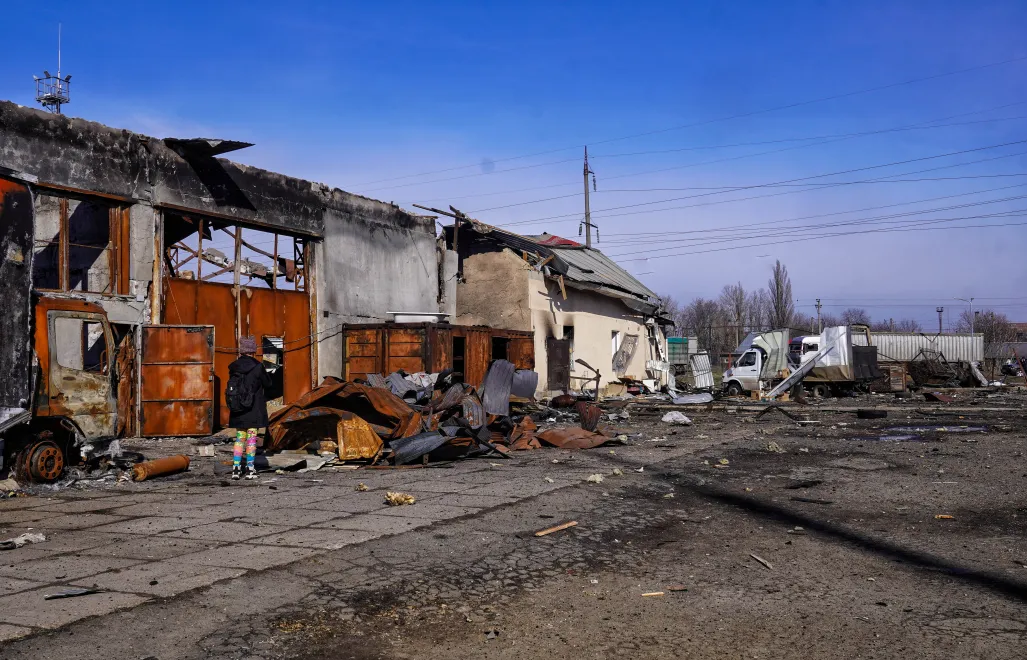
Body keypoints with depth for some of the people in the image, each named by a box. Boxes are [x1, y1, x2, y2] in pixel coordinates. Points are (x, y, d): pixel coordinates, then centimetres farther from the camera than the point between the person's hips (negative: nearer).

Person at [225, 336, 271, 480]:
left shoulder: (234, 367, 1)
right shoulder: (257, 367, -12)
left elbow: (232, 384, 10)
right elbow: (268, 383, -1)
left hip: (237, 410, 4)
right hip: (254, 410, -3)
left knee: (239, 438, 12)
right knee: (251, 438, 4)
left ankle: (236, 468, 8)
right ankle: (250, 469, 5)